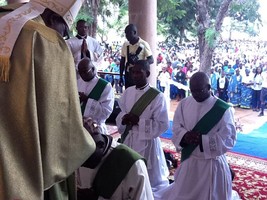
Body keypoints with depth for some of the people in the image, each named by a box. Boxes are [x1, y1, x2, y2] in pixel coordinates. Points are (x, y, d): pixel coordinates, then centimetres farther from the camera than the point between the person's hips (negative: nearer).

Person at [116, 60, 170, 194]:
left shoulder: (157, 96, -12)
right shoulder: (127, 92, 5)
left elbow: (163, 125, -14)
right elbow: (120, 115, 14)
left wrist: (139, 121, -19)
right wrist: (124, 119, -9)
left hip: (146, 142, -5)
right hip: (127, 140, 5)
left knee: (149, 180, 7)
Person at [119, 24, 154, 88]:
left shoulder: (143, 44, -8)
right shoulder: (125, 45, 5)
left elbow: (151, 60, -11)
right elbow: (122, 62, 12)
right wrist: (121, 77, 9)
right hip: (128, 74, 4)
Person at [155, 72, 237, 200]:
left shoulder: (223, 109, -14)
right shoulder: (184, 104, -2)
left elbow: (229, 139, -15)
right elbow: (176, 128, 2)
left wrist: (203, 139, -26)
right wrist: (185, 136, -21)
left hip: (212, 163, -3)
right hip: (189, 161, 4)